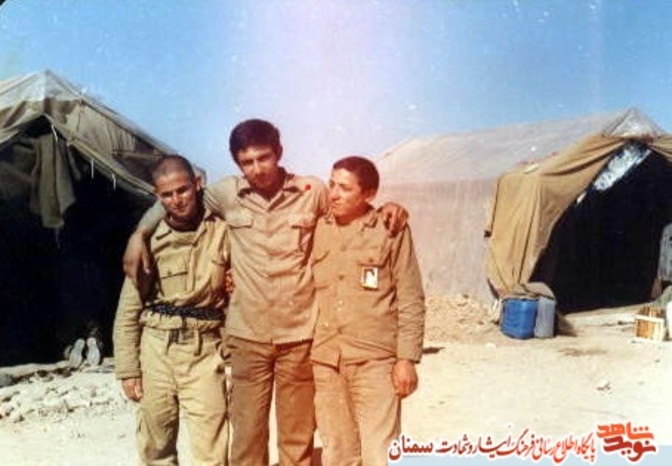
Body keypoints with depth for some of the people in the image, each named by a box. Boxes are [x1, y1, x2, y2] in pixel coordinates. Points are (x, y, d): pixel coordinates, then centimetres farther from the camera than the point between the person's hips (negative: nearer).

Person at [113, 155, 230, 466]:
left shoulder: (222, 232, -2)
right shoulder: (149, 240, 0)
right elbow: (129, 309, 3)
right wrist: (128, 368, 1)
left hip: (204, 350, -1)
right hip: (155, 349, 2)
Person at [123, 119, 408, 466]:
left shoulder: (312, 191, -3)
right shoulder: (226, 194, 0)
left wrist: (387, 209, -7)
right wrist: (139, 234, 4)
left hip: (300, 333, -1)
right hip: (248, 334, 1)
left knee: (298, 436, 13)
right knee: (247, 431, 12)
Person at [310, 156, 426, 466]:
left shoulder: (392, 230, -5)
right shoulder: (317, 229, 6)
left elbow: (411, 300, -4)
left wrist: (407, 358, -7)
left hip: (375, 360, -4)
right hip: (325, 360, 4)